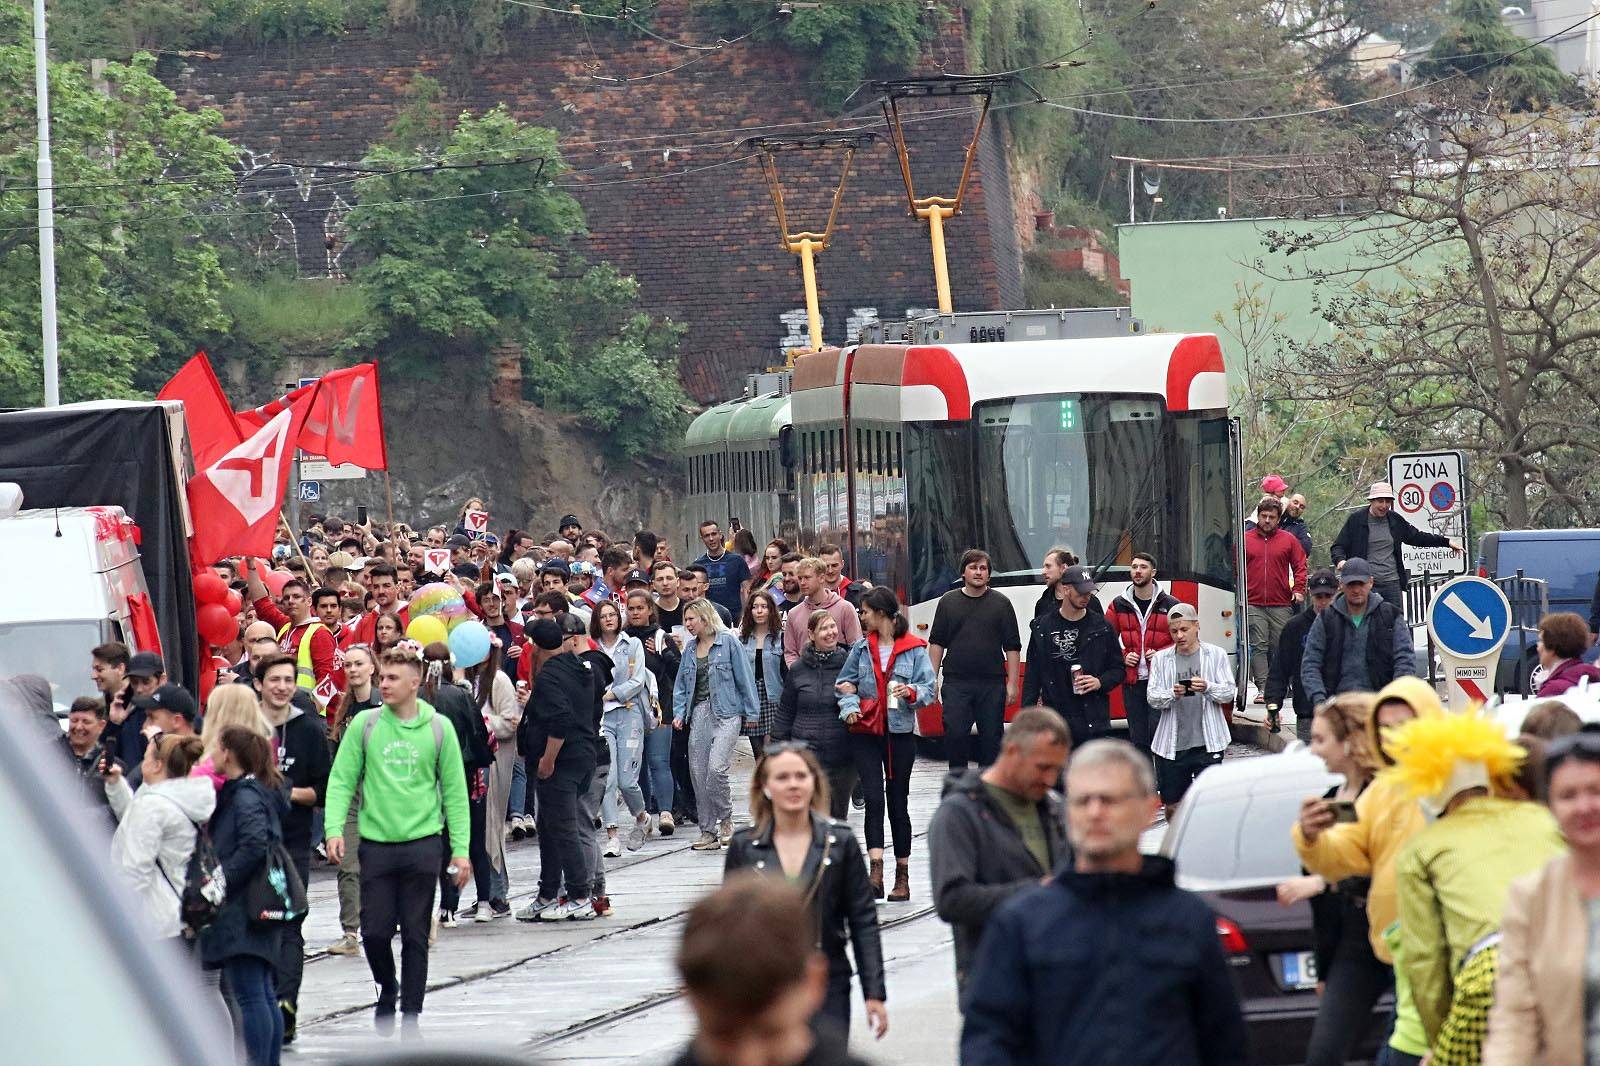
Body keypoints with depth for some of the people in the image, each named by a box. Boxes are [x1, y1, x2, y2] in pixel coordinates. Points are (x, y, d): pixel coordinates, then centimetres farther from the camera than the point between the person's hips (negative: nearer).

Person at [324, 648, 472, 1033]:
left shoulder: (438, 728, 2)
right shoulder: (364, 724, 2)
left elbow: (454, 791, 4)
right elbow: (342, 780, 2)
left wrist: (460, 849, 0)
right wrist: (335, 829, -13)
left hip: (422, 844, 0)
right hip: (376, 843, 1)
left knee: (415, 935, 2)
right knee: (375, 931, -1)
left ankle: (411, 1016, 10)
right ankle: (387, 987, 28)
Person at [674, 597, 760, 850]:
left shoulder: (728, 642, -3)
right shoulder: (690, 648, 13)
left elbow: (743, 678, -2)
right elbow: (681, 684, 20)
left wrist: (750, 712, -2)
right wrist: (679, 712, 7)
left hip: (725, 713, -6)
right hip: (699, 714, 6)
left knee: (716, 768, -20)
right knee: (698, 772, 2)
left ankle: (725, 819, 1)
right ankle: (708, 832, 10)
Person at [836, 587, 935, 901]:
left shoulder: (914, 649, -2)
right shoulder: (861, 648, 8)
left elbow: (928, 689, -3)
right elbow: (845, 683, 16)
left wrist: (912, 692, -23)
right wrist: (849, 706, -2)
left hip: (900, 733, -2)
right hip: (865, 732, 2)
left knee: (898, 802, 7)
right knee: (873, 797, -13)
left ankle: (902, 877, 16)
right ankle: (875, 873, -22)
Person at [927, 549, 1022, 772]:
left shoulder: (1000, 603, 6)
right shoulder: (948, 602, 9)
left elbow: (1012, 647, 6)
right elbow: (936, 643, 10)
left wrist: (1012, 684, -1)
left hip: (992, 683, 0)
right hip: (956, 682, 0)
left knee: (992, 737, 2)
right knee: (955, 733, -10)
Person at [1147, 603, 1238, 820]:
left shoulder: (1216, 655, 4)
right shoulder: (1161, 659, 8)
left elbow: (1229, 693, -1)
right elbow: (1153, 698, 1)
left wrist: (1208, 688, -21)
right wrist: (1172, 694, -20)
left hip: (1207, 743, -2)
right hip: (1171, 745, 2)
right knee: (1173, 807, 7)